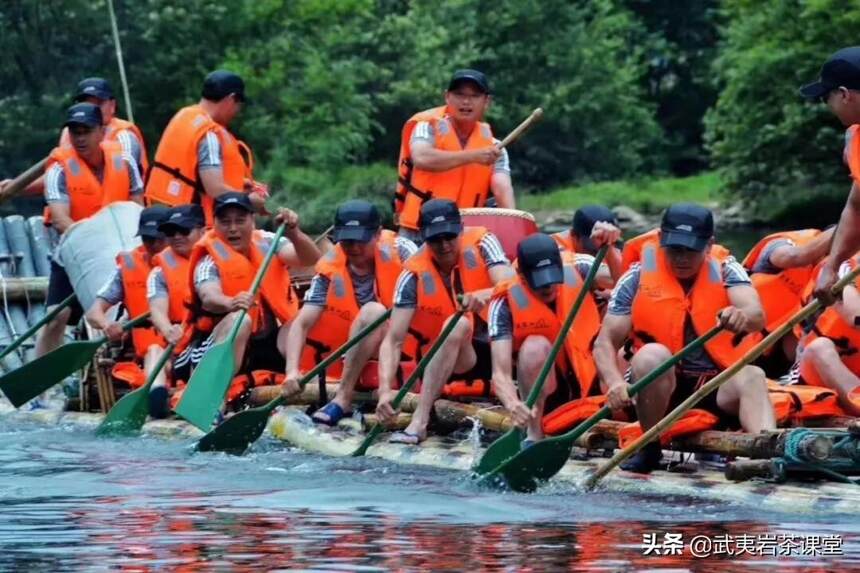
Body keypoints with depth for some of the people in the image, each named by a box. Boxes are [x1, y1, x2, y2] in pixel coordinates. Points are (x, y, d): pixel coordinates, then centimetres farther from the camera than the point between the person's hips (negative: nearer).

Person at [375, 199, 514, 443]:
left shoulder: (480, 243, -11)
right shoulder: (415, 275, -14)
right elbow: (393, 341, -20)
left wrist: (486, 294, -50)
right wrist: (385, 390, -35)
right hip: (456, 357, -2)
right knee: (458, 325, -34)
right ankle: (419, 422, -40)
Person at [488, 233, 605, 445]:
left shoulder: (577, 273, -10)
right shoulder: (506, 304, -18)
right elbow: (500, 373, -27)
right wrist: (513, 405, -48)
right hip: (546, 396, -4)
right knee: (535, 346, -31)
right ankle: (533, 436, -23)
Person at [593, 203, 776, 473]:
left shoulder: (726, 271, 1)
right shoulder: (638, 278, -1)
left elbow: (757, 316, -19)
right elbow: (605, 343, -4)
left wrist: (742, 317, -46)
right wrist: (615, 384, -26)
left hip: (717, 390, 0)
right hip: (656, 386, 0)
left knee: (752, 376, -29)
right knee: (652, 355, -31)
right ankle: (650, 448, -17)